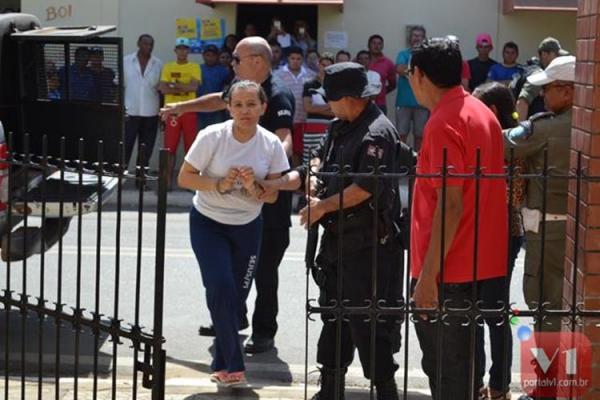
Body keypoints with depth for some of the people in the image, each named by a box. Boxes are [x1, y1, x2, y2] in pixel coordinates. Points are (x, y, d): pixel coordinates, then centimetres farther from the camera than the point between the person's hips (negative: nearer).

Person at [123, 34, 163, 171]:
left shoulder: (158, 64, 5)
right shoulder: (126, 61, 1)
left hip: (151, 113, 2)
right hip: (130, 112, -2)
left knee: (146, 149, 6)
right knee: (125, 146, -3)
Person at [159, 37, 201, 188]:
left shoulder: (195, 67, 5)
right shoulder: (168, 67, 9)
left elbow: (194, 86, -10)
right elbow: (163, 89, -3)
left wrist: (174, 85, -9)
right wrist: (184, 88, -11)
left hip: (189, 111, -1)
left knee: (191, 148, 0)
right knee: (170, 149, 0)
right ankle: (168, 181, 5)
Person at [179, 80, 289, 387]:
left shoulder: (271, 145, -9)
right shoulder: (212, 137, -17)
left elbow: (272, 195, -4)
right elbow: (184, 178, -12)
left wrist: (253, 188, -25)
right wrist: (220, 184, -26)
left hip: (247, 227, 3)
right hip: (208, 223, -3)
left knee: (236, 296, 7)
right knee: (221, 289, -16)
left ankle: (222, 366, 27)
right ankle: (233, 365, -1)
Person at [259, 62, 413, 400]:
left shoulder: (377, 133, -16)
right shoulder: (340, 129, 14)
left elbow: (367, 187, -24)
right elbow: (318, 167, 17)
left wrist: (324, 206, -16)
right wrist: (273, 185, 8)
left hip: (369, 245, -10)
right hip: (338, 239, 10)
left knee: (368, 321, -6)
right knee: (334, 316, 17)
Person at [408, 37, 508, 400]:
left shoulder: (443, 123, -16)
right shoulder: (483, 113, 12)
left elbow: (450, 205, -22)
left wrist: (428, 274, -20)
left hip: (449, 272, -9)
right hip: (483, 266, 9)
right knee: (462, 367, 18)